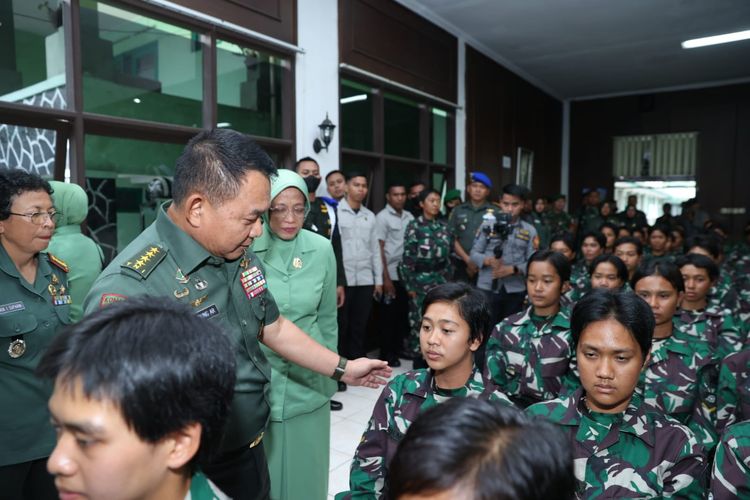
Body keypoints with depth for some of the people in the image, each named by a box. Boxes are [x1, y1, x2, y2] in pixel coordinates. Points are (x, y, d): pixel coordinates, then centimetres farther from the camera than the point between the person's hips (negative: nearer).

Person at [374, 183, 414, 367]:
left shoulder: (409, 217, 9)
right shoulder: (382, 217, -5)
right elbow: (379, 249, -8)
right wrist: (386, 278, -12)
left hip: (407, 274, 5)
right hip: (391, 275, -5)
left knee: (404, 312, 11)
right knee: (388, 314, 4)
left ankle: (399, 347, 26)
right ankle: (386, 353, 15)